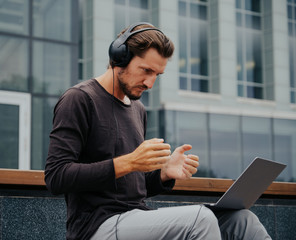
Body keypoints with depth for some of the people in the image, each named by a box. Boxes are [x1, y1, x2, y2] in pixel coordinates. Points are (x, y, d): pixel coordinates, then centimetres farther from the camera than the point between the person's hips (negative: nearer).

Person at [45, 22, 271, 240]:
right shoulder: (79, 99, -4)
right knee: (200, 218, -30)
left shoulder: (138, 109, 21)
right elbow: (56, 177, -15)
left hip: (137, 219, 8)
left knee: (240, 220, -11)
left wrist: (164, 172, 2)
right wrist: (128, 163, -21)